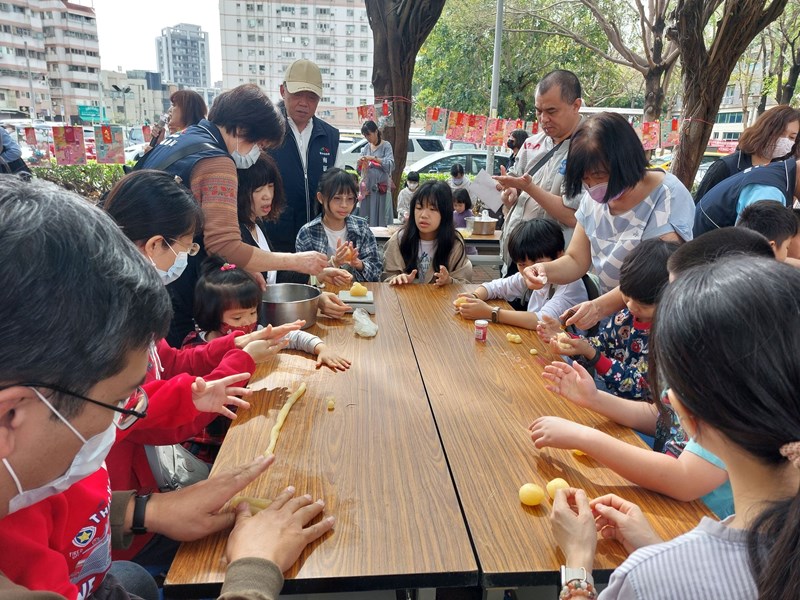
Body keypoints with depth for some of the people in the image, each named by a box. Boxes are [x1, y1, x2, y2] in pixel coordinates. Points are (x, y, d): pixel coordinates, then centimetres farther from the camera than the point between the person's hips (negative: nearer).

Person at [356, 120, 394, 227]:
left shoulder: (386, 146, 0)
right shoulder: (366, 147, 14)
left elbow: (391, 164, -16)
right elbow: (360, 170, 15)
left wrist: (374, 158, -23)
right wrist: (360, 164, -7)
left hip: (381, 187, -5)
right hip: (367, 187, 5)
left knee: (380, 216, -6)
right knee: (366, 216, 3)